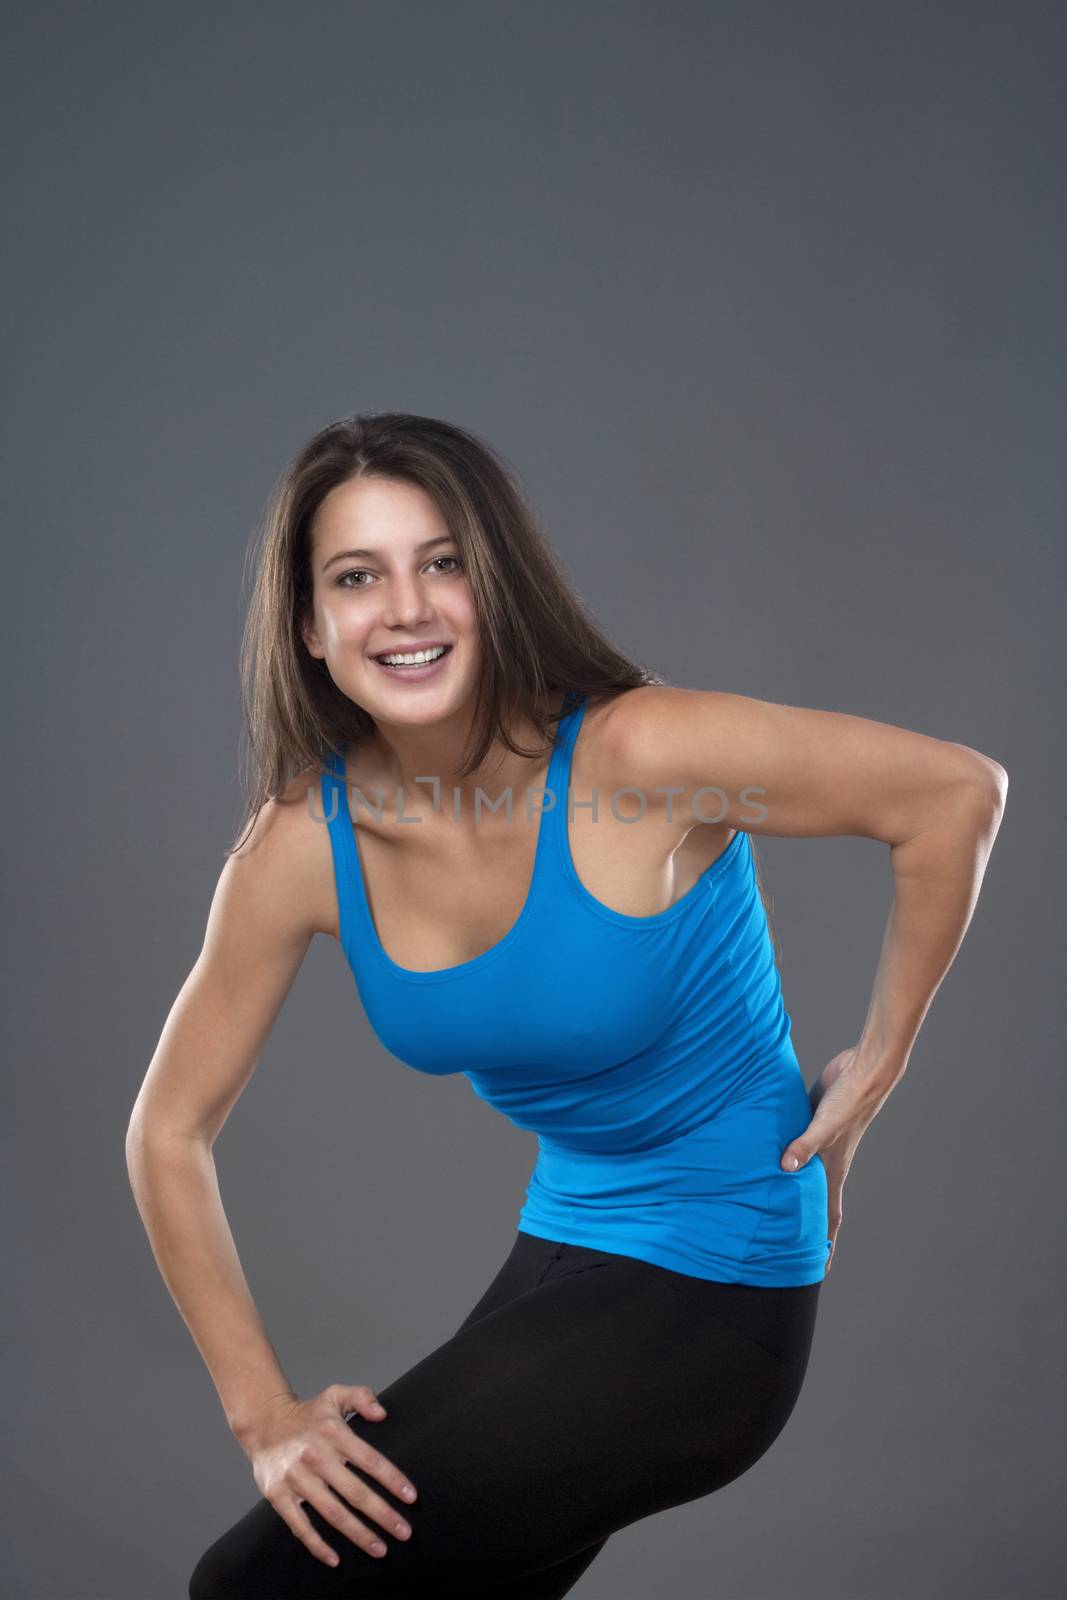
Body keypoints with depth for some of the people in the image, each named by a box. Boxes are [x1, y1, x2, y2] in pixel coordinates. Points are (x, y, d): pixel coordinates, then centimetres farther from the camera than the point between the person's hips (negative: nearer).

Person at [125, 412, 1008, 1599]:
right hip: (560, 1251, 6)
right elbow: (168, 1133, 0)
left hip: (710, 1289, -6)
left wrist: (879, 1062, -9)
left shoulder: (638, 755, -24)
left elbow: (957, 791, -16)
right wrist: (263, 1415, -4)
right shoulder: (302, 848, -10)